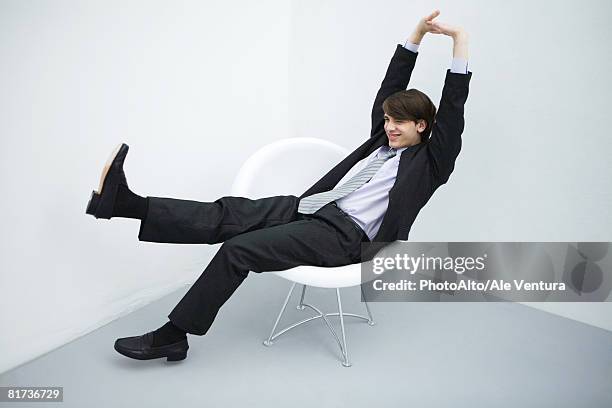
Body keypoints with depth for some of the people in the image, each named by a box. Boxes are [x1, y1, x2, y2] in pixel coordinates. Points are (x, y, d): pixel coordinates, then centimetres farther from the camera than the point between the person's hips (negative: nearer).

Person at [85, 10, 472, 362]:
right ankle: (123, 201, -22)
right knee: (231, 213, -14)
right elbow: (391, 86, 23)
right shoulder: (383, 140, 22)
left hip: (345, 235, -7)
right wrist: (418, 32, 21)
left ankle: (173, 335, -11)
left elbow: (452, 108, -2)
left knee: (239, 249, -22)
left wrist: (459, 38, -2)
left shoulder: (429, 162, 5)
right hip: (314, 208, 7)